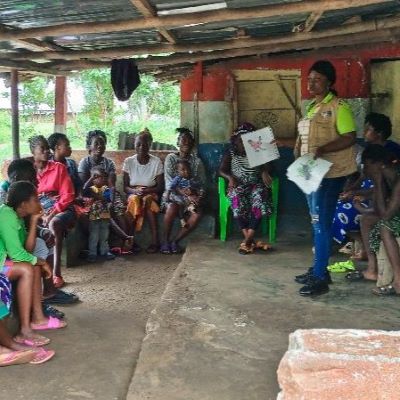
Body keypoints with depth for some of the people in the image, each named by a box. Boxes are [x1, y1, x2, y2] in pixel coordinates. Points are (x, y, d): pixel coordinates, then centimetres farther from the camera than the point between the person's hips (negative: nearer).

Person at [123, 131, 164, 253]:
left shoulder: (156, 162, -3)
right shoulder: (128, 161, -1)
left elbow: (160, 187, -3)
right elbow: (125, 187, -2)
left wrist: (147, 190, -22)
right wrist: (135, 190, -23)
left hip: (151, 194, -1)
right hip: (133, 193, 1)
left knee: (147, 199, -35)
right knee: (135, 199, -34)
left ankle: (155, 241, -37)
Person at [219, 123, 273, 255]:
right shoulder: (230, 153, 13)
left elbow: (267, 166, 5)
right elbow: (222, 170, 6)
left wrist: (265, 172, -19)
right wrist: (230, 177, -15)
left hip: (255, 185, 1)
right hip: (238, 186, -1)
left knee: (259, 197, -34)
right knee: (237, 199, -35)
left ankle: (247, 240, -34)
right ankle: (252, 241, -33)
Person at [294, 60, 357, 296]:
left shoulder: (339, 107, -10)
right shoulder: (312, 108, 16)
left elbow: (350, 138, -17)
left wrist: (321, 150, -27)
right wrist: (297, 151, 6)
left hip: (330, 174, -8)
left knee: (322, 223, -8)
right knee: (317, 222, 14)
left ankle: (320, 278, -1)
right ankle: (319, 270, 24)